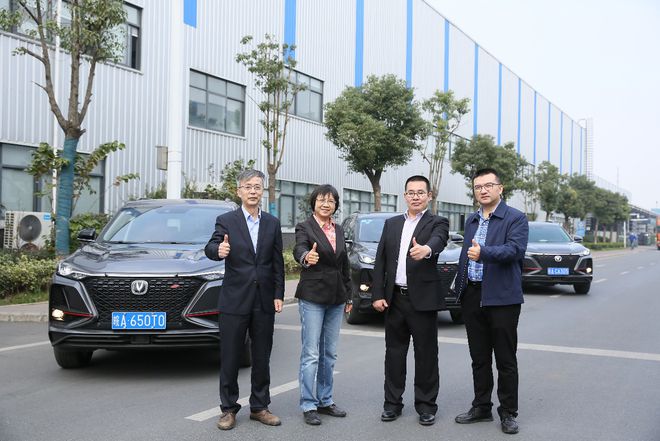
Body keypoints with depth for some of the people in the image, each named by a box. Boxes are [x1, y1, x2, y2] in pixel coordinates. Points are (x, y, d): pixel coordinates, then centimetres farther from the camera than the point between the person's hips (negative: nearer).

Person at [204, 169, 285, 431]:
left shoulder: (272, 223, 8)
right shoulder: (226, 221, -1)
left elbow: (278, 262, 9)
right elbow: (210, 249, -16)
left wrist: (278, 295, 2)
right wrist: (218, 250, -39)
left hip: (264, 301, 3)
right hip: (234, 300, -3)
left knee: (262, 358, 10)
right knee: (230, 358, 4)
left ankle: (259, 407, 22)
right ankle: (228, 409, 16)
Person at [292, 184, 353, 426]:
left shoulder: (339, 230, 12)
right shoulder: (305, 227, -6)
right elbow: (299, 248, -27)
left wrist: (348, 296, 15)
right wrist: (306, 257, -51)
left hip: (336, 299, 6)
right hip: (312, 297, -6)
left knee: (329, 354, 12)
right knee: (311, 354, -3)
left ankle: (325, 401, 23)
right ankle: (308, 406, 4)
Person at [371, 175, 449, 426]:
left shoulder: (437, 223, -2)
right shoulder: (391, 224, 11)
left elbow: (438, 241, -26)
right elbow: (380, 261, 8)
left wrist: (426, 249, -50)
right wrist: (377, 294, 0)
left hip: (423, 299, -4)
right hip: (394, 299, 4)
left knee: (426, 354, 4)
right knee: (394, 352, 11)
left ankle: (426, 404, 16)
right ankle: (393, 402, 22)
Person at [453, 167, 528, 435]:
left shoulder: (515, 219, -5)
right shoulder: (471, 221, 15)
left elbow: (515, 249, -20)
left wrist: (483, 252, -34)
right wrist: (460, 288, 15)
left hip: (501, 297, -6)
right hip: (472, 296, 6)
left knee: (505, 360, 3)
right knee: (479, 358, 14)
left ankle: (508, 413, 14)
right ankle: (481, 407, 25)